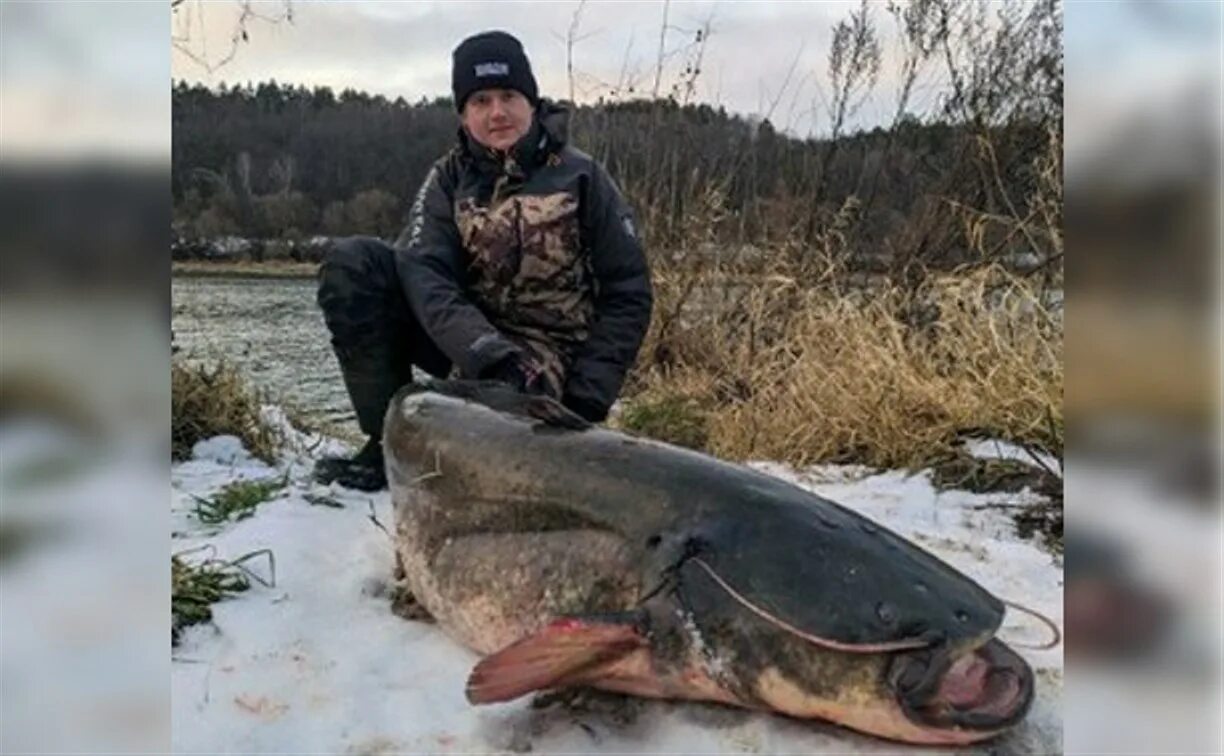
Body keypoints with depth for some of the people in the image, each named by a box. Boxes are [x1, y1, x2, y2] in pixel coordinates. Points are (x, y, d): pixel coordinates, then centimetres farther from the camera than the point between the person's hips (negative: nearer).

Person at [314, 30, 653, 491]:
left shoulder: (581, 177, -4)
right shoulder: (448, 179, 2)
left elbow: (626, 294, -4)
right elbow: (424, 274, -14)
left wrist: (587, 396, -13)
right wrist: (488, 353, -32)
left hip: (543, 353, -3)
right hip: (464, 342, 4)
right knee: (352, 263, -17)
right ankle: (390, 439, -11)